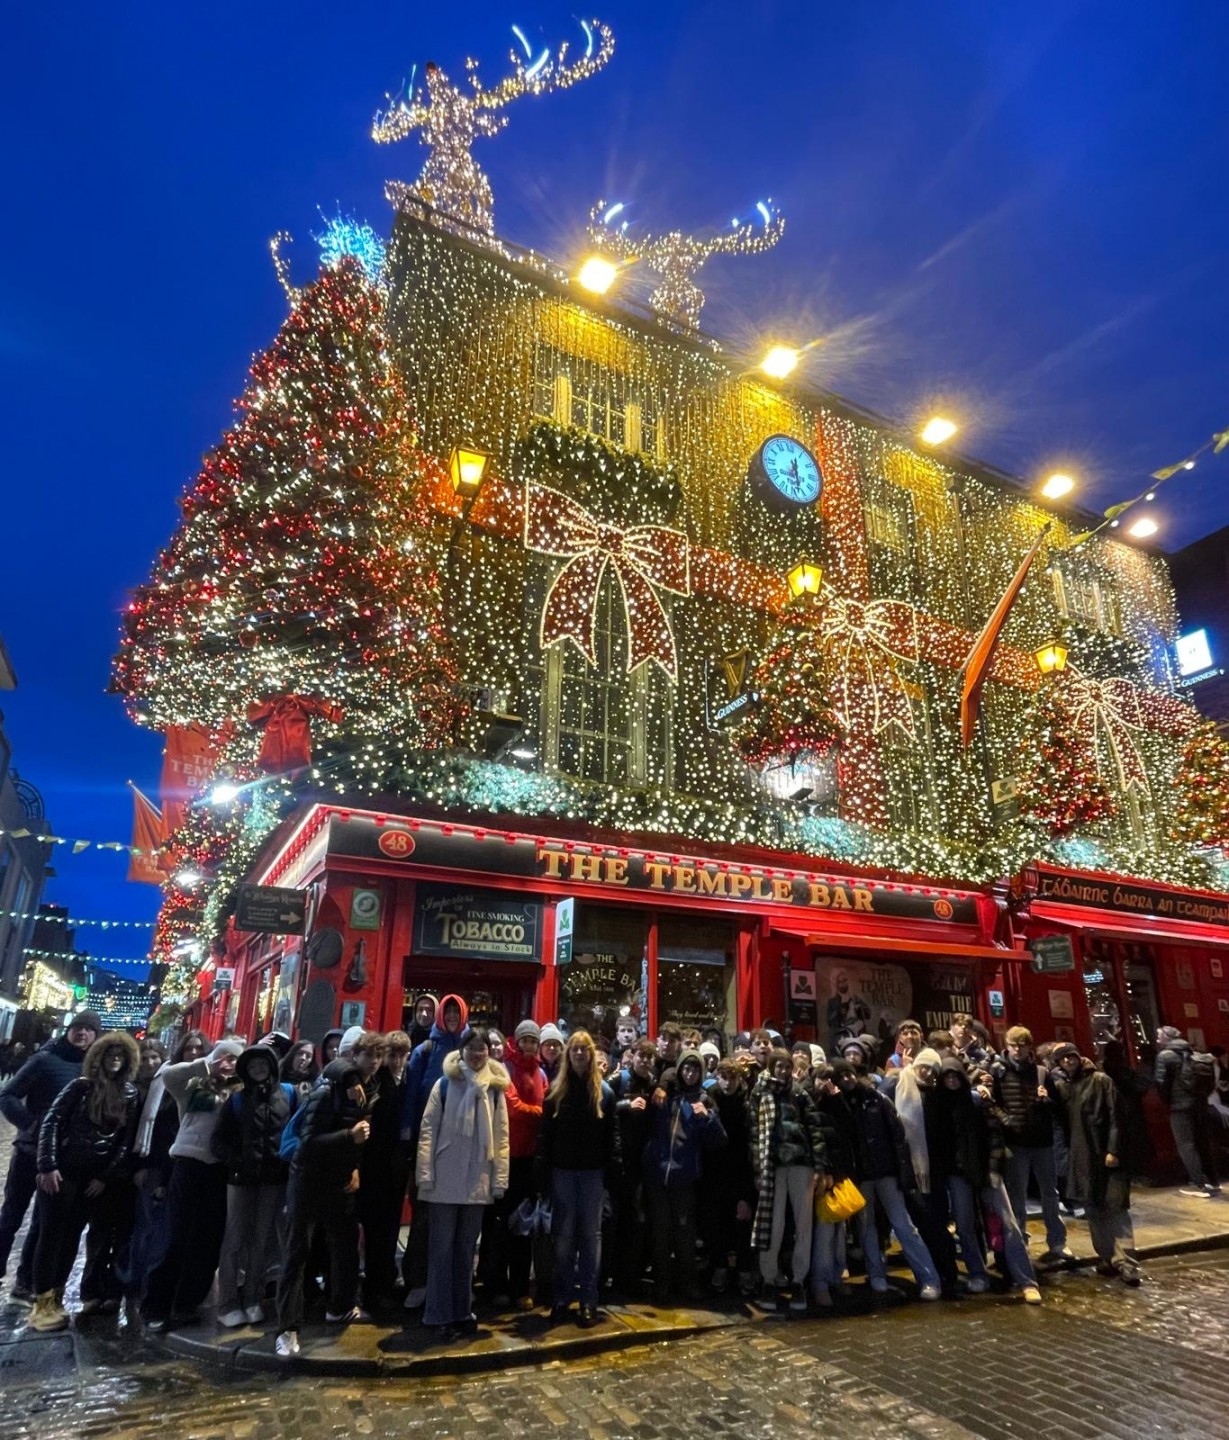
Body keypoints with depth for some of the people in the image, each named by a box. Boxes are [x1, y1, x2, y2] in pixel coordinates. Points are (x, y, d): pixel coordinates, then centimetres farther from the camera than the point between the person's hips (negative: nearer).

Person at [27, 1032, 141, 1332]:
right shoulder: (81, 1086, -4)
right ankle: (42, 1302, 9)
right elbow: (51, 1122, -7)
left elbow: (126, 1140, 3)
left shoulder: (130, 1097, 3)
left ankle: (56, 1297, 19)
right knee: (51, 1233, 1)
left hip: (96, 1177, 2)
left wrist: (107, 1177, -3)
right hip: (63, 1171, -2)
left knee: (71, 1237, 8)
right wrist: (47, 1166, -15)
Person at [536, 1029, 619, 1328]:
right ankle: (562, 1298, 17)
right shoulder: (556, 1089, 2)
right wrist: (542, 1172, -4)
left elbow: (612, 1133, 1)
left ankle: (589, 1301, 14)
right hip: (562, 1170, 0)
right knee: (563, 1235, 6)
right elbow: (545, 1133, 2)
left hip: (593, 1171, 0)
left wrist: (613, 1169, -8)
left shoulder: (603, 1090, 2)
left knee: (590, 1234, 6)